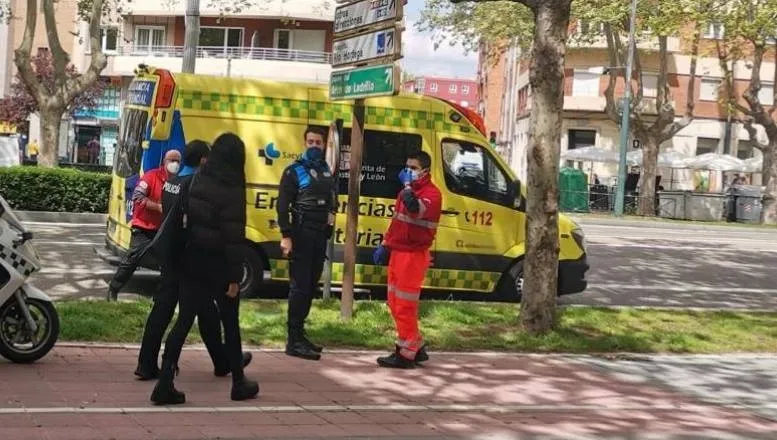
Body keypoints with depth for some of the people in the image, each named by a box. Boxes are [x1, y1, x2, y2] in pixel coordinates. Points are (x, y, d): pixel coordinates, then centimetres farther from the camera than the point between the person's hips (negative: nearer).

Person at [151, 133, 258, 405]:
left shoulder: (198, 181, 4)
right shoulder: (231, 191, -16)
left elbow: (187, 221, 8)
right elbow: (233, 236, -17)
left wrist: (188, 253, 16)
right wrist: (234, 277, -14)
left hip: (193, 263, 5)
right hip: (219, 266, -5)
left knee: (184, 321, 4)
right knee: (231, 324, 11)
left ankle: (165, 384, -3)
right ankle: (239, 383, 24)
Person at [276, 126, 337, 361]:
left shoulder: (327, 172, 17)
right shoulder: (294, 171, -3)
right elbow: (282, 205, -10)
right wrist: (286, 236, -19)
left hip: (320, 236, 7)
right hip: (301, 235, -7)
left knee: (311, 287, 9)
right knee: (299, 287, -8)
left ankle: (299, 334, 17)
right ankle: (294, 340, -7)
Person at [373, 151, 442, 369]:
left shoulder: (431, 193, -12)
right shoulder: (407, 191, 19)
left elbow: (416, 210, -33)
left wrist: (407, 185, -24)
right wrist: (385, 245, 21)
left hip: (413, 255, -10)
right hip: (397, 253, 10)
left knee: (405, 306, -8)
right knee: (394, 303, 14)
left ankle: (406, 354, -1)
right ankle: (416, 347, 24)